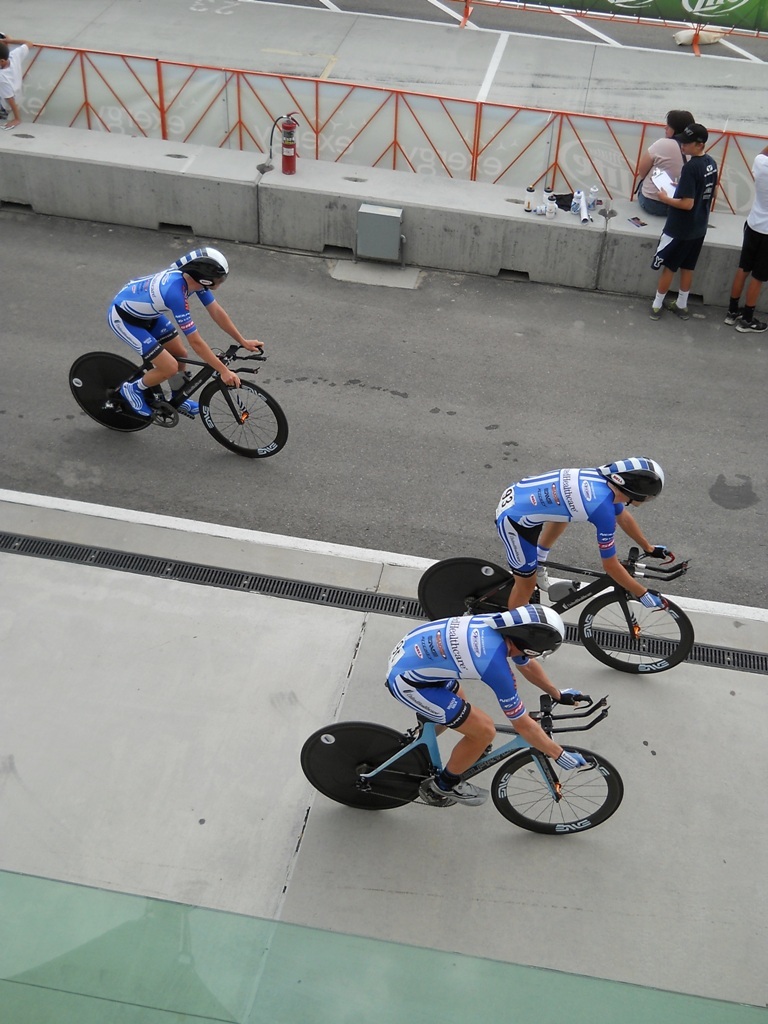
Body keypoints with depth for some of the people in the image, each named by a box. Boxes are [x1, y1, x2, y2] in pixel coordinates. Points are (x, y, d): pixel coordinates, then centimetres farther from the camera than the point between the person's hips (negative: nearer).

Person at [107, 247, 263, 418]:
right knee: (170, 367, -13)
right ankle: (133, 390, 12)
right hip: (123, 317, -8)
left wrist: (243, 342, -3)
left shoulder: (193, 277, -16)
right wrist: (224, 371, -31)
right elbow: (196, 342, -34)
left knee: (180, 355, 11)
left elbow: (216, 312, -4)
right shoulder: (175, 292, -39)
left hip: (145, 312, 8)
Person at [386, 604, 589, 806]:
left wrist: (558, 694, 30)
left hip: (408, 652, 9)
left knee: (457, 704, 31)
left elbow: (527, 665, 18)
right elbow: (523, 725, -14)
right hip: (407, 681, -9)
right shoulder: (495, 664, -27)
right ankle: (444, 786, 20)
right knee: (484, 731, -3)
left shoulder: (500, 625, -4)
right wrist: (561, 755, -3)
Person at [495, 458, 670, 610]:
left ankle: (538, 562, 38)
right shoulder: (604, 510, -22)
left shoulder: (605, 477, 0)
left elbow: (624, 517, 21)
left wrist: (649, 548, 32)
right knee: (526, 584, 6)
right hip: (514, 520, -9)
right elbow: (611, 566, -11)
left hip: (516, 494, 9)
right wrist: (643, 594, 0)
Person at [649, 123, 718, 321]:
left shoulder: (690, 167, -24)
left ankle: (656, 306, 18)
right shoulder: (711, 163, 2)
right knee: (687, 268, 18)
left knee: (668, 267, 7)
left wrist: (666, 198, -13)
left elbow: (687, 204, -26)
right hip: (698, 227, 8)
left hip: (680, 229, -8)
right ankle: (681, 305, 28)